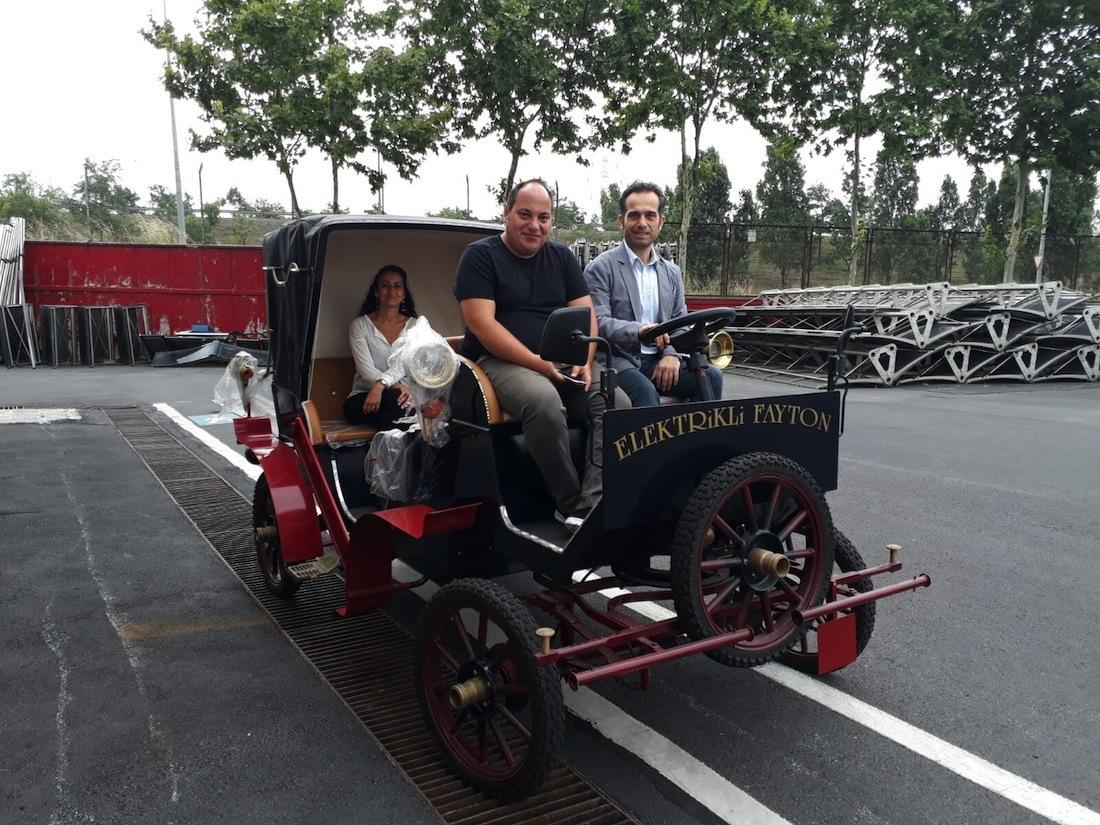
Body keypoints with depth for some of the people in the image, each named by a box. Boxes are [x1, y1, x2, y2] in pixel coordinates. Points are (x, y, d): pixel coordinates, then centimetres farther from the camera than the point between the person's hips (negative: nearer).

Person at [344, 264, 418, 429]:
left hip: (400, 397, 2)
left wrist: (380, 385, -26)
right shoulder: (360, 325, 5)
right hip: (362, 398, -1)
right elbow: (365, 368, -6)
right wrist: (396, 386, -22)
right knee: (394, 397, -34)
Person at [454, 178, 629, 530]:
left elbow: (585, 314, 10)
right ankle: (569, 503, -21)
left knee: (617, 402, -21)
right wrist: (538, 363, -19)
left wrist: (585, 361, -11)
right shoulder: (480, 256, 1)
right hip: (501, 361, -5)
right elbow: (483, 325, -11)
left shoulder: (562, 257, 17)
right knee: (544, 402, -37)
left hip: (563, 364, 5)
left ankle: (592, 505, -25)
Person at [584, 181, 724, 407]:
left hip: (658, 362, 5)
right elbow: (598, 322, -12)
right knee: (645, 390, -34)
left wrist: (672, 354, -6)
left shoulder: (672, 272, 17)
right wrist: (639, 329, -30)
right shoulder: (600, 269, -1)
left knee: (710, 377, -19)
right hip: (618, 360, -5)